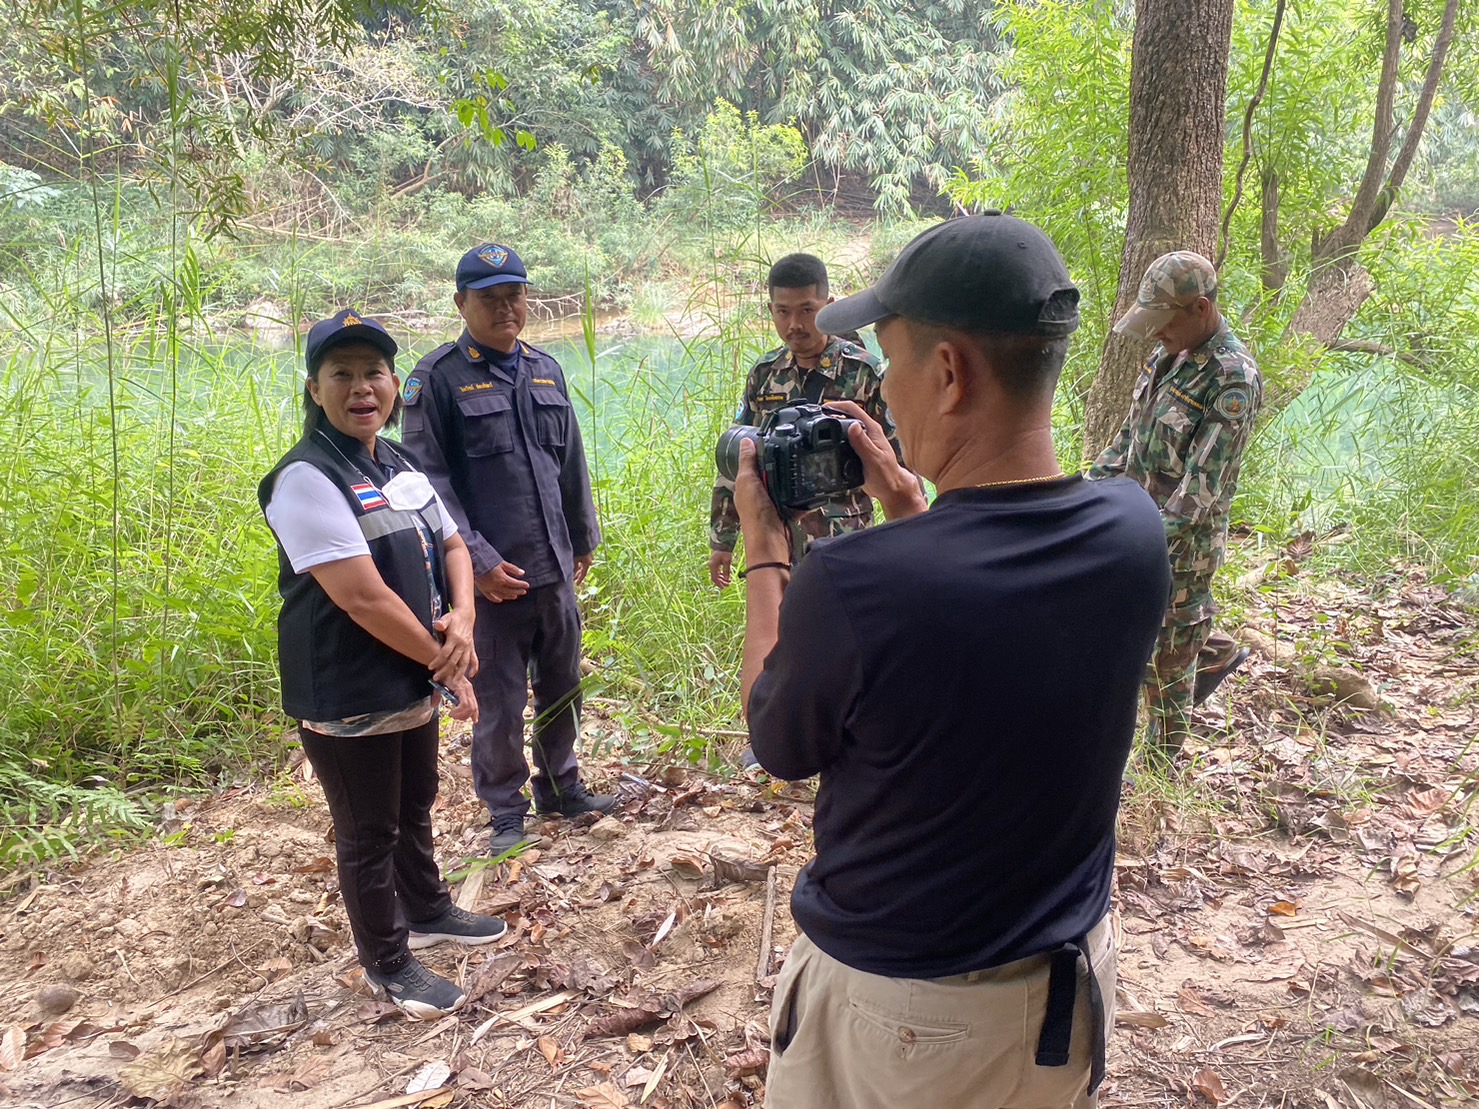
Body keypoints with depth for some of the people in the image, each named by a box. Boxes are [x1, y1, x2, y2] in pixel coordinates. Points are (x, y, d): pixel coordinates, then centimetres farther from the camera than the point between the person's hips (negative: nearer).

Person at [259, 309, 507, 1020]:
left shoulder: (399, 466, 7)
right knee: (368, 835, 10)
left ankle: (426, 912, 48)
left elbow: (450, 545, 12)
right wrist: (444, 663, -17)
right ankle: (386, 964, 29)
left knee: (414, 808, 26)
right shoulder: (307, 479, -20)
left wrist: (461, 620, -9)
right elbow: (362, 596, -26)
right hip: (348, 702, -8)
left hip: (415, 685, 8)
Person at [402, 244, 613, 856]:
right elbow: (429, 480, -12)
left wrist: (583, 538, 20)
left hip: (555, 569, 6)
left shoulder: (545, 369, 11)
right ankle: (506, 810, 23)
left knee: (562, 685, 17)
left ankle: (561, 786, 36)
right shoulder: (438, 377, -7)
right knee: (500, 700, 5)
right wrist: (478, 561, -16)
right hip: (492, 575, -5)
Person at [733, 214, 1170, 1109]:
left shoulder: (846, 584, -32)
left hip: (893, 1014, -4)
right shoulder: (1133, 530, -15)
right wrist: (911, 510, 6)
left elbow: (779, 748, -11)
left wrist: (764, 551, -2)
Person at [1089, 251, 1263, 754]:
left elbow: (1203, 481, -26)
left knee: (1163, 664, 5)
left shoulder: (1233, 380, -22)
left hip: (1182, 542, -8)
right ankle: (1218, 653, 45)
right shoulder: (1171, 353, 5)